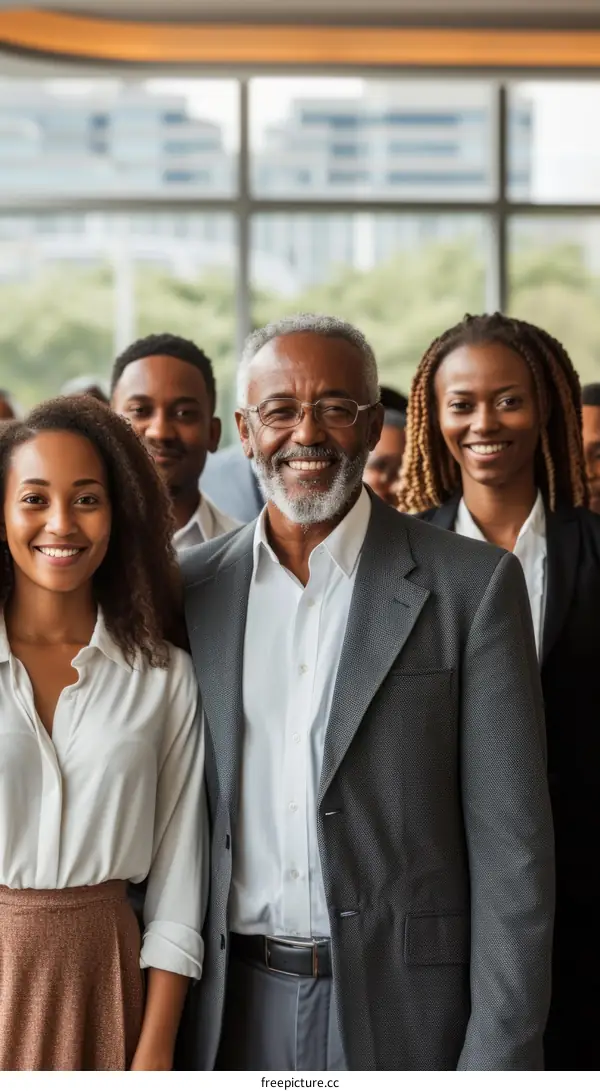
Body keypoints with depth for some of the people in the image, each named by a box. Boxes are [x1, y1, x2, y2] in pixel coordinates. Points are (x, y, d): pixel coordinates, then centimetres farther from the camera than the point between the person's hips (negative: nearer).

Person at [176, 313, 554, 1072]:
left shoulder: (472, 585, -4)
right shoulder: (191, 589, 6)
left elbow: (511, 846, -7)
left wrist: (499, 1059, -11)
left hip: (404, 1017, -2)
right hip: (230, 1017, 3)